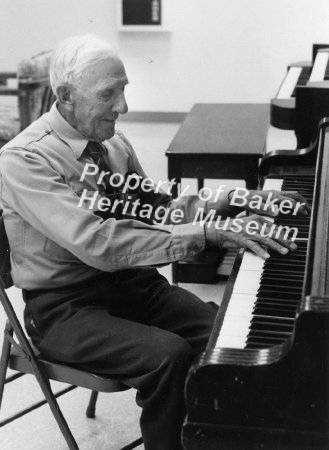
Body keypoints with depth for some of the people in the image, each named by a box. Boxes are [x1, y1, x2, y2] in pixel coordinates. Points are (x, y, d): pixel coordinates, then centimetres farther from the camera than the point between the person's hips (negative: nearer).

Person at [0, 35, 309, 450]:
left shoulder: (113, 143, 4)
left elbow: (152, 211, 10)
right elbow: (98, 243, -30)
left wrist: (217, 204, -9)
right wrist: (207, 234, -34)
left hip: (130, 281, 6)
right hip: (64, 306, -6)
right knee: (169, 355, -30)